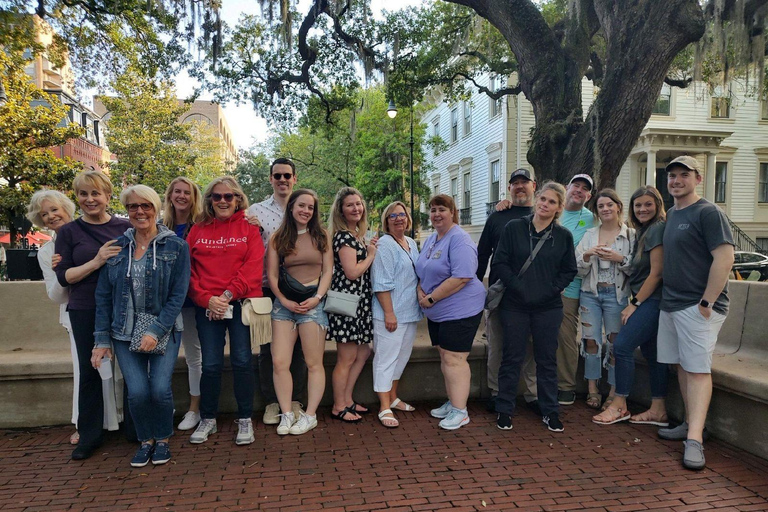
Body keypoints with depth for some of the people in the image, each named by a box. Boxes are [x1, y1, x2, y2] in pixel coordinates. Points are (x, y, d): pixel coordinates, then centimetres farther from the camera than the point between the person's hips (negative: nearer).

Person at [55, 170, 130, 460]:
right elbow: (63, 277, -2)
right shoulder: (68, 232, 4)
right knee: (89, 371, 7)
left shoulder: (125, 227, 3)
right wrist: (96, 262, -16)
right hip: (85, 313, 0)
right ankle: (89, 435, 23)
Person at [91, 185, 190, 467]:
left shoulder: (176, 247, -3)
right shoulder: (117, 247, 6)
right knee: (137, 391, -9)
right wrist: (102, 339, 3)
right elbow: (103, 296, 7)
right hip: (125, 332, 2)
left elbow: (178, 295, -6)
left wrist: (156, 331, -14)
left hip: (164, 330, -2)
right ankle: (146, 440, 19)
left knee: (160, 388, -14)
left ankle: (163, 439, 16)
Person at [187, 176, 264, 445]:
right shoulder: (197, 231, 11)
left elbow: (253, 267, -5)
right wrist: (206, 299, -9)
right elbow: (189, 270, 5)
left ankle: (245, 420, 14)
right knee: (210, 364, 3)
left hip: (241, 302, -1)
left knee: (241, 361, 0)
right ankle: (208, 420, 21)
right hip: (207, 306, 2)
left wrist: (228, 294, -14)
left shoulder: (248, 228, 5)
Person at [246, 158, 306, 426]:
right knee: (268, 346, 5)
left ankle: (294, 400, 20)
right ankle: (271, 402, 19)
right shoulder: (256, 211, 7)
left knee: (297, 346, 6)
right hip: (267, 288, 0)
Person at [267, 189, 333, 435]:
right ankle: (287, 414, 8)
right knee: (279, 362, -3)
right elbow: (272, 275, 5)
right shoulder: (278, 238, 8)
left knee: (314, 363, -1)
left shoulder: (321, 236, 7)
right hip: (284, 302, 2)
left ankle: (310, 415, 8)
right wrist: (285, 301, -6)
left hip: (313, 302, -1)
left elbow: (328, 271, 3)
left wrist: (317, 298, -9)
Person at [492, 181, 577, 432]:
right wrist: (516, 285, -12)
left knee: (547, 359, 10)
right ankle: (505, 410, 19)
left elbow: (569, 270, 8)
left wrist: (553, 288, -6)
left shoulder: (564, 236, 3)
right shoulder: (514, 228, -1)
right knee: (512, 358, 7)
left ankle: (550, 411, 24)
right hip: (515, 305, -1)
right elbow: (500, 263, -3)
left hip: (548, 307, 1)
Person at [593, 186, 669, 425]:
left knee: (622, 345, -9)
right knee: (651, 353, 10)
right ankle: (658, 410, 16)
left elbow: (656, 272, -16)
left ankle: (619, 406, 1)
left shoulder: (657, 229, -12)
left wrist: (635, 303, -12)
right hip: (646, 301, 9)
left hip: (651, 300, -9)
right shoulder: (643, 231, 16)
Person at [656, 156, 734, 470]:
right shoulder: (670, 215, 16)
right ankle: (691, 424, 24)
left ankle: (695, 439, -9)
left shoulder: (708, 213, -9)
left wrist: (706, 303, -19)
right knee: (682, 366, 12)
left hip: (698, 306, -8)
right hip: (670, 304, 8)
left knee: (697, 369, -9)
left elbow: (725, 259, -17)